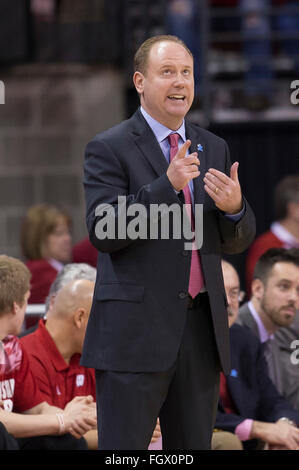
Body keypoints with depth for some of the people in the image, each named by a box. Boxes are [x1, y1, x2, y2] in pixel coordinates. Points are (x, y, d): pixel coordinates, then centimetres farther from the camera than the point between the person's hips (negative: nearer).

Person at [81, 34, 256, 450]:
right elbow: (102, 232, -14)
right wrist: (167, 185, -23)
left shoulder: (214, 149, 15)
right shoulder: (109, 148, -3)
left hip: (200, 330, 6)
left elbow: (237, 241, 15)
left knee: (193, 446, 10)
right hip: (135, 332, -6)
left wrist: (234, 207, -9)